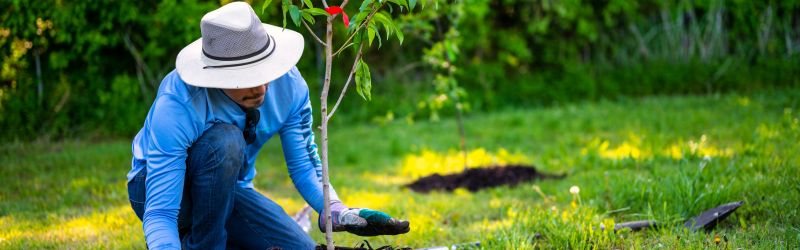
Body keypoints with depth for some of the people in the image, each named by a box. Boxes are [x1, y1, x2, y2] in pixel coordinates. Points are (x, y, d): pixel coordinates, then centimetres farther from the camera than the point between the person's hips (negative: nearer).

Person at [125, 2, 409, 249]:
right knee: (225, 141, -36)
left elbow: (304, 165, -8)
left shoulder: (289, 84, -20)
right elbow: (159, 213, -36)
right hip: (163, 186, -5)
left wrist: (338, 212, -28)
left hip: (226, 189, 5)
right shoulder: (176, 107, -35)